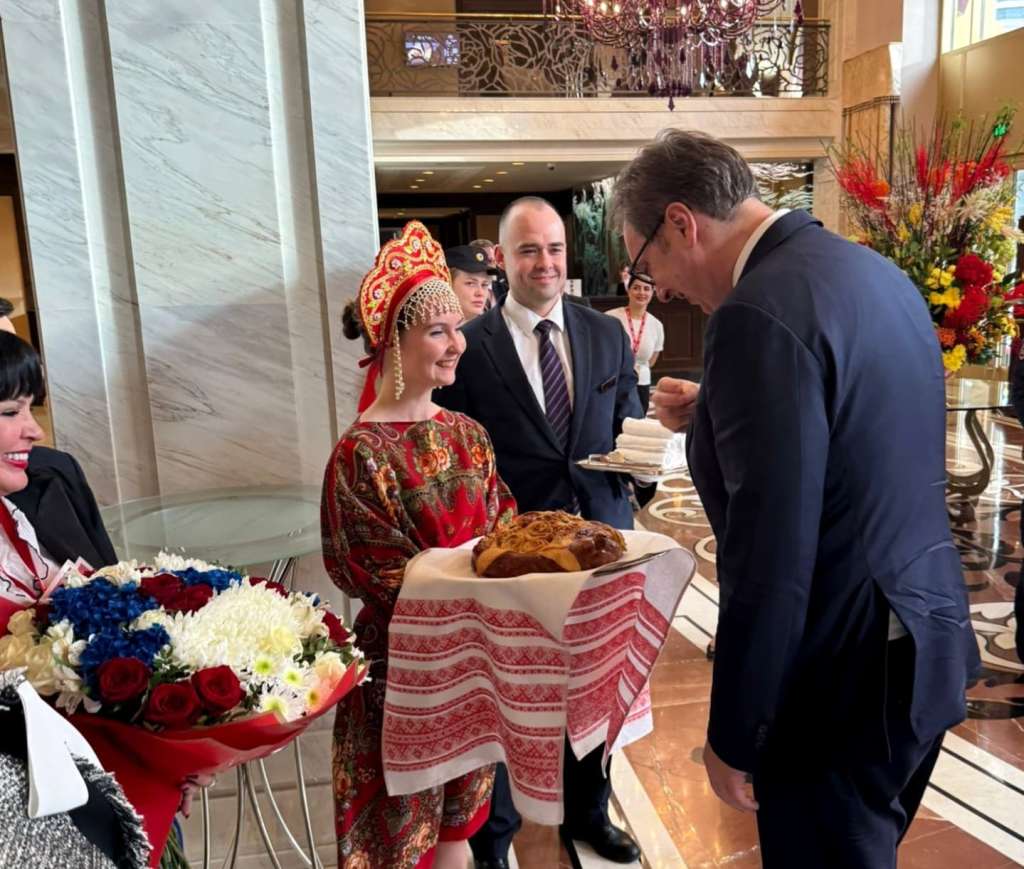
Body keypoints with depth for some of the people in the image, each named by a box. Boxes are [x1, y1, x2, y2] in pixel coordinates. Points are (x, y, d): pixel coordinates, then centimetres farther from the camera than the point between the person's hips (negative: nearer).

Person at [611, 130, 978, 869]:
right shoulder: (874, 272, 6)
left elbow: (771, 562, -25)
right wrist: (714, 417, 9)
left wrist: (732, 736, -14)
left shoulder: (759, 311, -24)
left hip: (846, 678, -9)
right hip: (925, 638, 9)